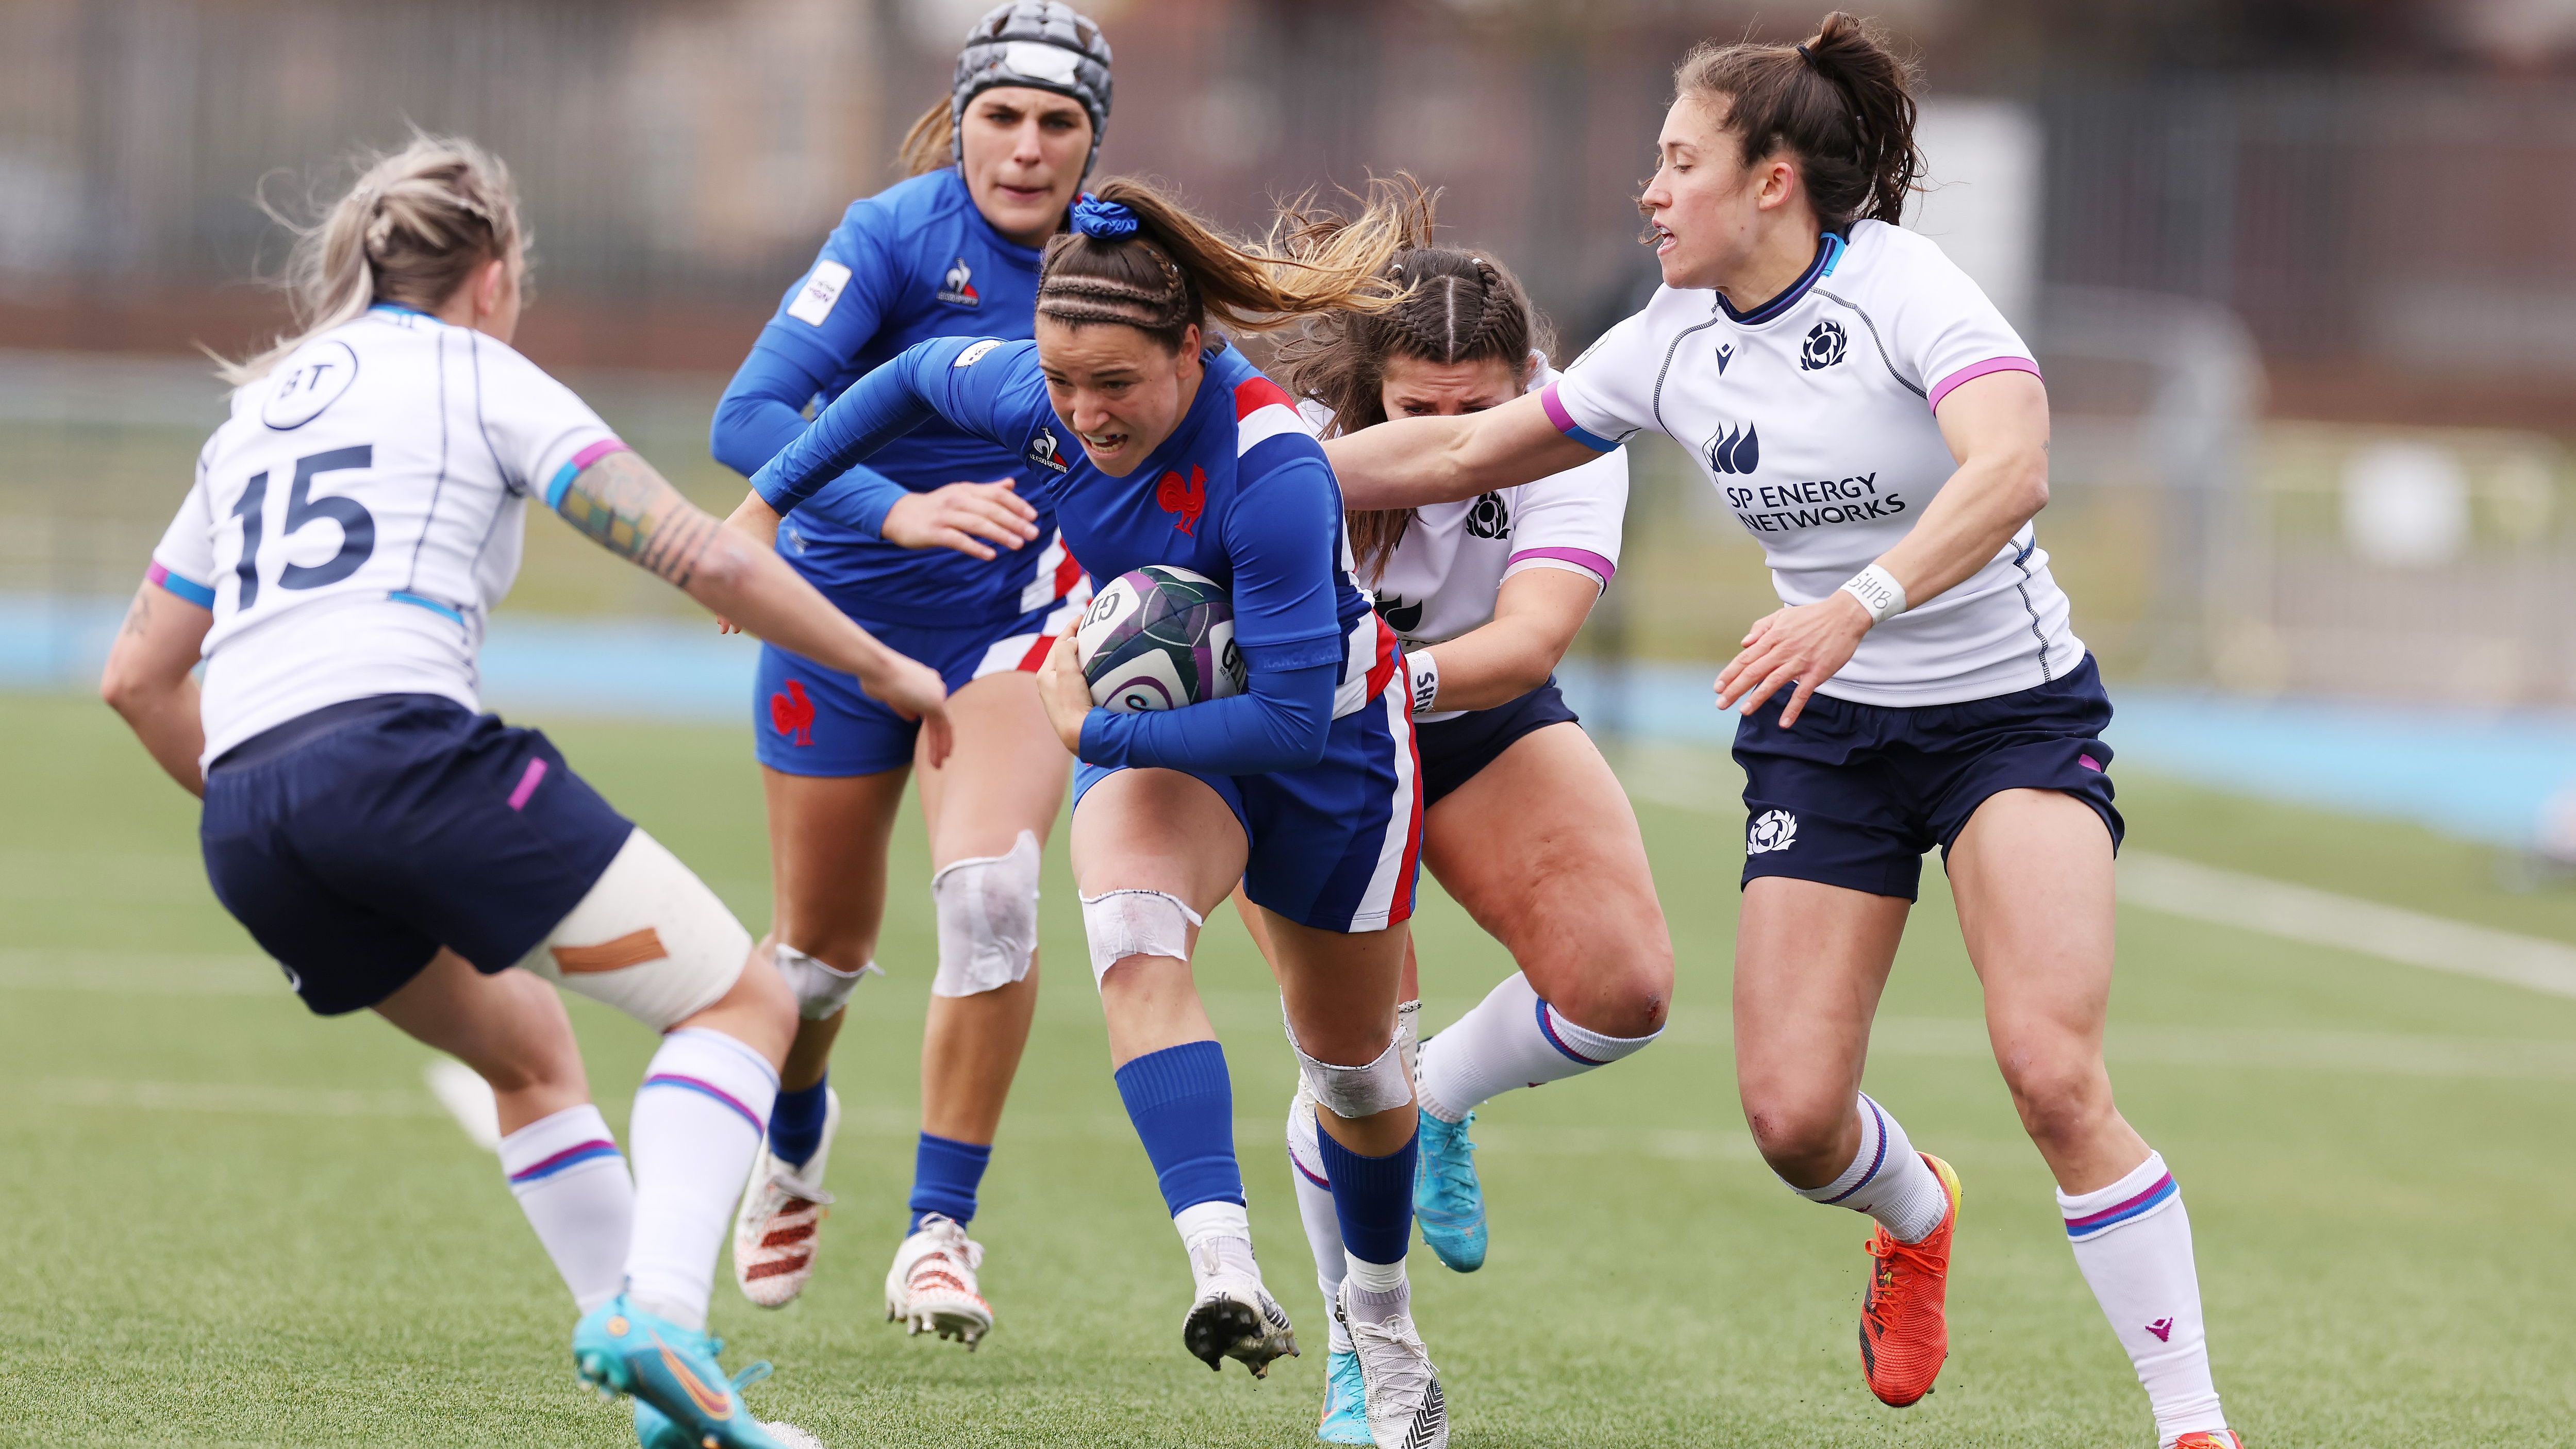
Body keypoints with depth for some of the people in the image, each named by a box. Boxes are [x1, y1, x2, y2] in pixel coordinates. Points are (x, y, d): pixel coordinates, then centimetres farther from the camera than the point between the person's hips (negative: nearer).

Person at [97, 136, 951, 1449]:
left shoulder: (258, 411, 28)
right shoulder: (478, 378, 10)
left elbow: (138, 675, 27)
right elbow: (704, 559, 3)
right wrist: (884, 669, 15)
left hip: (247, 832, 7)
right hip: (402, 742, -7)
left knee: (527, 1046, 28)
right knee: (741, 1000, 1)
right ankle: (659, 1309, -21)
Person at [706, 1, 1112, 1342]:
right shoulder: (899, 234, -19)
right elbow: (747, 419, -29)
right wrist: (901, 512, -44)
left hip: (1007, 624, 1)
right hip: (845, 620, -1)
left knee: (990, 894, -24)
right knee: (825, 946, 13)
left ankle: (939, 1233, -16)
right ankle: (793, 1144, 48)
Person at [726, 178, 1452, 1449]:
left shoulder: (1271, 470, -38)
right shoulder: (1032, 394, -21)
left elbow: (1292, 716, -37)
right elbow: (913, 378, 3)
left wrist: (1092, 732, -32)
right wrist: (769, 500, 7)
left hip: (1324, 743, -3)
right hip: (1150, 726, 3)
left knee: (1350, 1064, 15)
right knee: (1131, 929, -31)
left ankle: (1383, 1324, 44)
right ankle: (1225, 1274, -44)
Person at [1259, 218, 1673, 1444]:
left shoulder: (1565, 437, -27)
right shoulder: (1298, 441, -30)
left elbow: (1531, 639, -39)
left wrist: (1404, 678, -58)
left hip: (1487, 722, 3)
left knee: (1621, 987, -17)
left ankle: (1438, 1104, 15)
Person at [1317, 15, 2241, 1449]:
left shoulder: (1904, 287, -18)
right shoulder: (1676, 345, 1)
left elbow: (2012, 470, -35)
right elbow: (1461, 447, 12)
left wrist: (1857, 606, -48)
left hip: (2012, 710, -5)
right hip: (1827, 735, 5)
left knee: (2053, 1071, -23)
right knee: (1792, 1114, -6)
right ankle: (1917, 1220, 31)